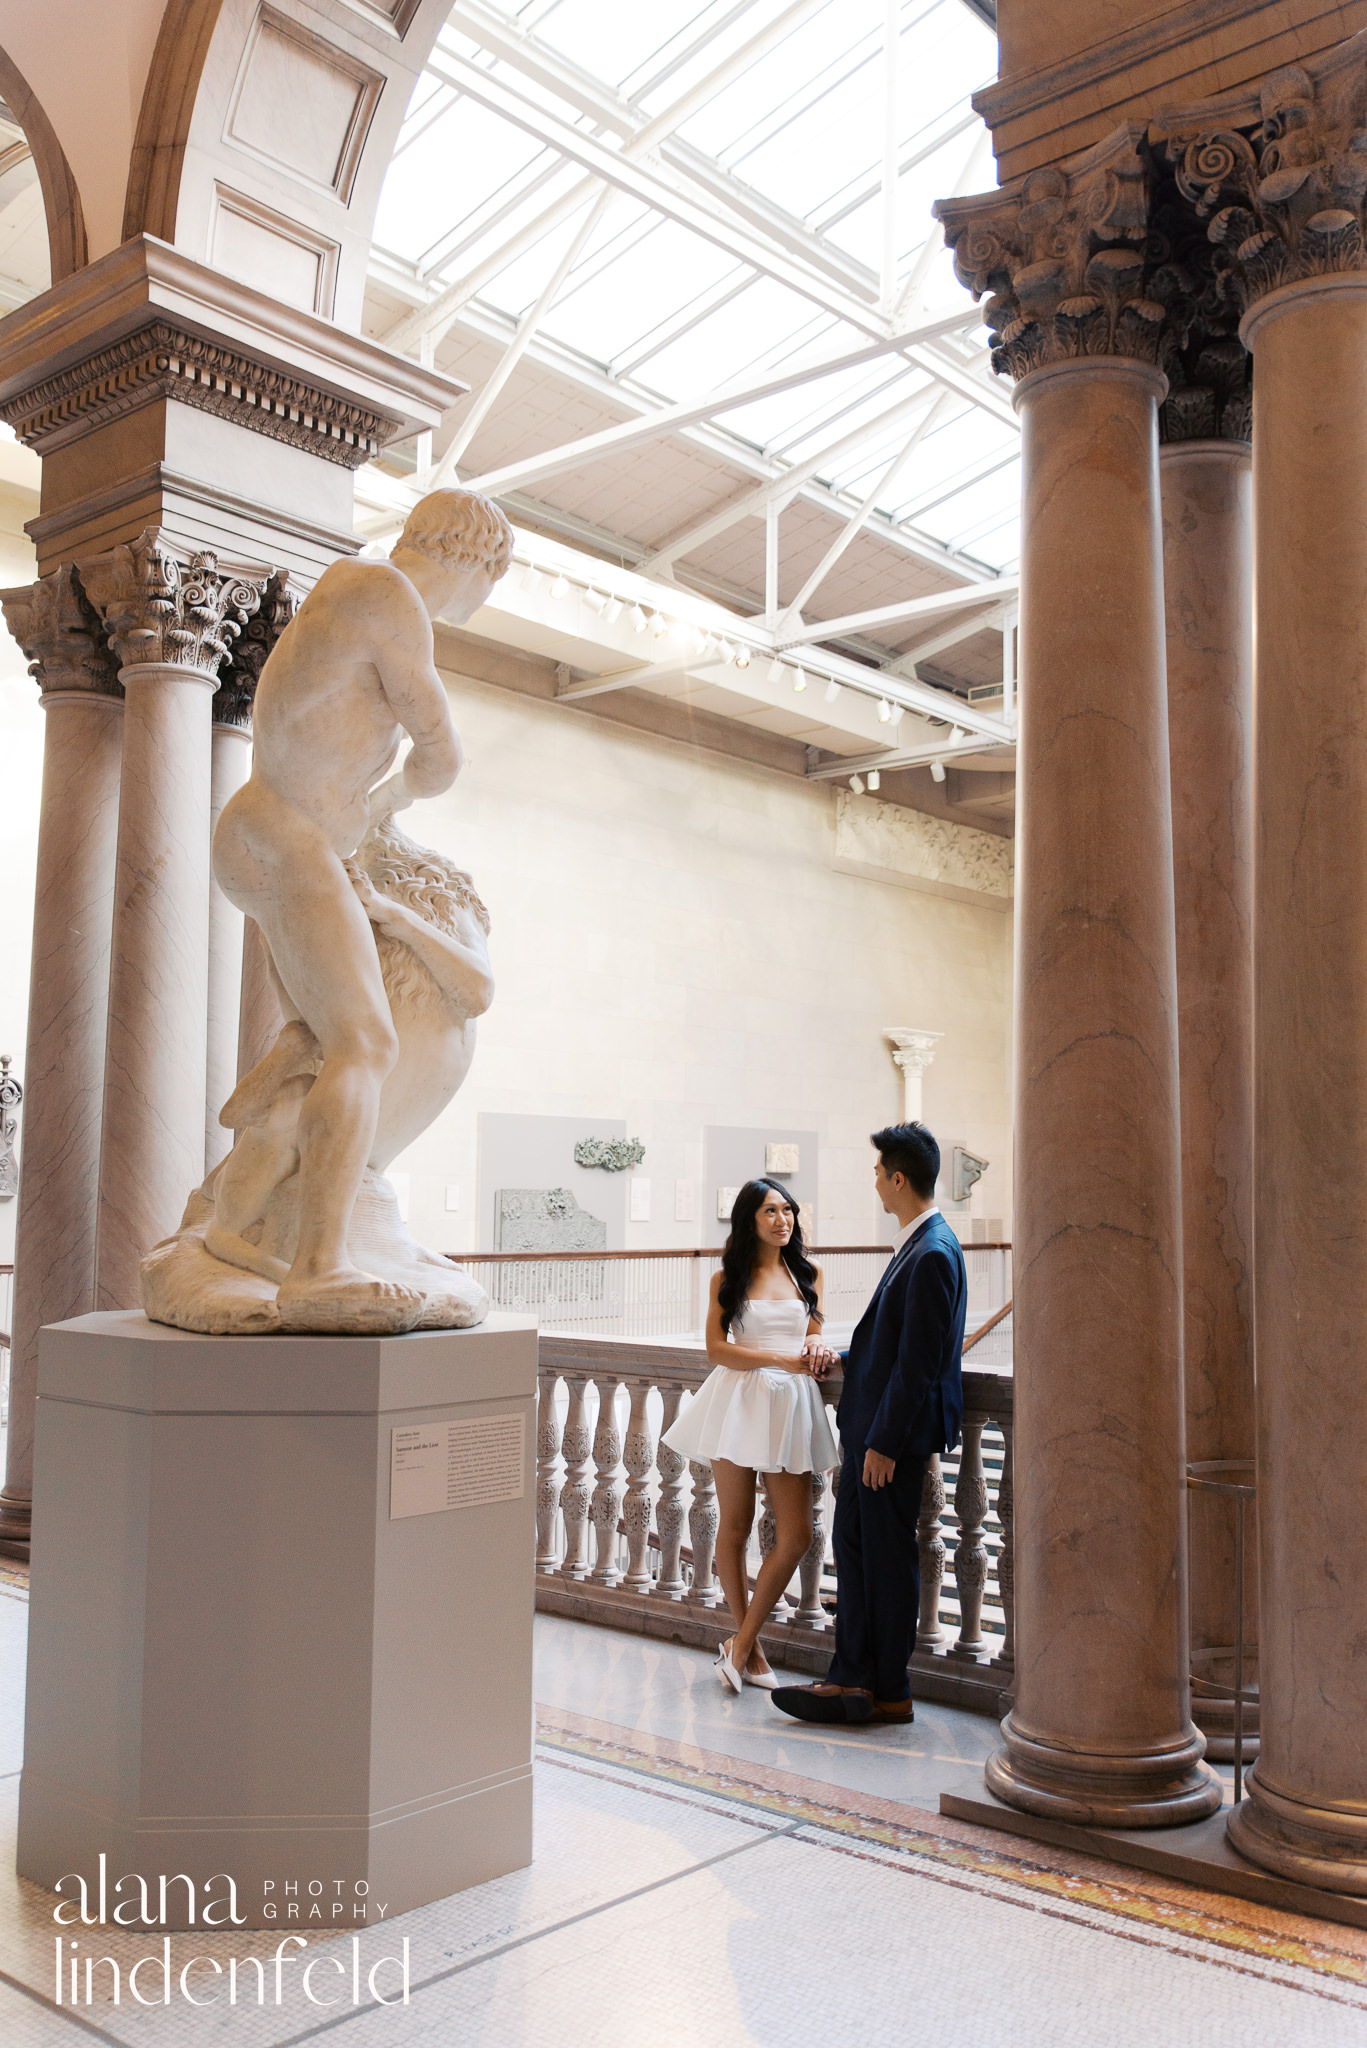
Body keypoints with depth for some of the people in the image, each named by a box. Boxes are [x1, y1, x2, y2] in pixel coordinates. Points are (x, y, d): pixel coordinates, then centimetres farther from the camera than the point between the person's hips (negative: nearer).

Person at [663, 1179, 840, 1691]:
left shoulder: (806, 1274, 11)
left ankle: (740, 1645, 10)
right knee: (735, 1527, 4)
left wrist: (817, 1349, -5)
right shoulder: (727, 1279, 3)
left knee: (795, 1536, -4)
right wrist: (781, 1359, -14)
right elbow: (717, 1347, -4)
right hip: (739, 1400, -2)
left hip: (791, 1406, 3)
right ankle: (749, 1647, 20)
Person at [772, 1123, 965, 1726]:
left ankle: (889, 1693, 16)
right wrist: (846, 1355, 22)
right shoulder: (922, 1243, 9)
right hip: (874, 1422, 10)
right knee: (851, 1542, 14)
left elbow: (918, 1362, -23)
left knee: (888, 1554, 2)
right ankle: (851, 1677, 23)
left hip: (896, 1430, -10)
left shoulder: (932, 1254, -22)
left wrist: (884, 1441, -20)